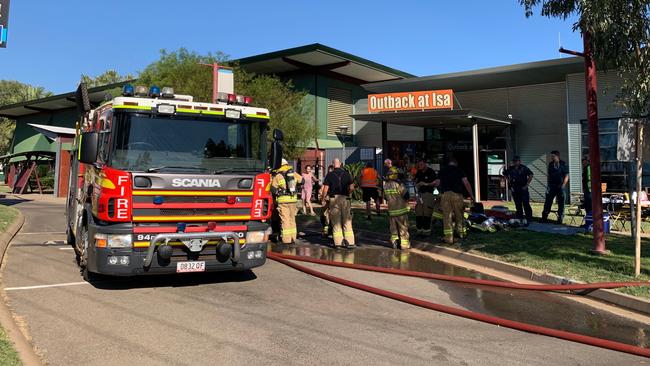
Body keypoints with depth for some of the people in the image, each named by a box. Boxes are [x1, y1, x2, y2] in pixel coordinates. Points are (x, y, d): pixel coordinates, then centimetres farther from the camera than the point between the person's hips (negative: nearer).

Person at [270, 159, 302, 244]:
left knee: (285, 219, 0)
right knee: (292, 219, 15)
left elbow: (273, 189, -6)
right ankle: (293, 238, 19)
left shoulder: (277, 176, -5)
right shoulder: (294, 174, 6)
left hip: (283, 200, -4)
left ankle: (286, 239, 0)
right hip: (293, 199, 4)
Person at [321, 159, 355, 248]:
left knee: (336, 221, 5)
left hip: (334, 198, -1)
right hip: (345, 198, 2)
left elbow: (325, 189, -6)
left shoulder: (330, 175, -1)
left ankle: (338, 242, 4)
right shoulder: (347, 174, 5)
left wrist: (323, 199, 7)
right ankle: (350, 242, 4)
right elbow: (351, 188, -2)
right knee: (347, 221, 7)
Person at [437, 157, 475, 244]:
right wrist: (472, 196, 3)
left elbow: (438, 183, 7)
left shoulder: (442, 171, 13)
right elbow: (466, 183, 0)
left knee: (447, 217, -1)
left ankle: (448, 238, -3)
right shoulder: (459, 170, 7)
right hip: (457, 194, -1)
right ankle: (461, 234, 24)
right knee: (459, 216, 13)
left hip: (445, 195, 1)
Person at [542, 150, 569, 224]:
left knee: (561, 203, 3)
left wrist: (563, 185, -12)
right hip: (551, 186, 3)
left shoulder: (563, 164, -3)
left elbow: (566, 176, -3)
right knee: (548, 202, 2)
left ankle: (560, 219, 11)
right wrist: (548, 183, 3)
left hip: (560, 186, -3)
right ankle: (544, 217, 8)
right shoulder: (550, 164, 8)